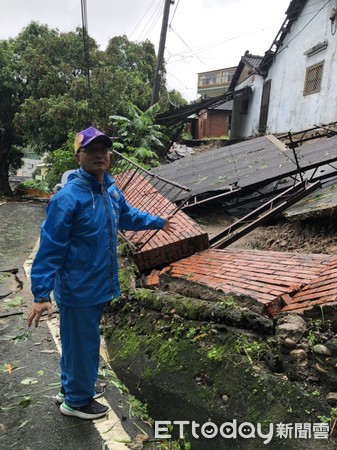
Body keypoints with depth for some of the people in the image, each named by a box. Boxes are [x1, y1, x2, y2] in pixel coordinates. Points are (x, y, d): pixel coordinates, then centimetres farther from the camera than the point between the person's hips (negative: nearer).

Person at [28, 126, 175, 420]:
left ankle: (72, 387, 48)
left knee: (81, 341, 25)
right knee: (83, 345, 10)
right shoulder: (67, 198, -23)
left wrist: (158, 222, 35)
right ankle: (76, 401, 35)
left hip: (100, 285, 8)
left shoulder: (110, 189, 2)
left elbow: (127, 215, 22)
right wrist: (42, 294, -23)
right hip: (78, 290, -8)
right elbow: (50, 249, -21)